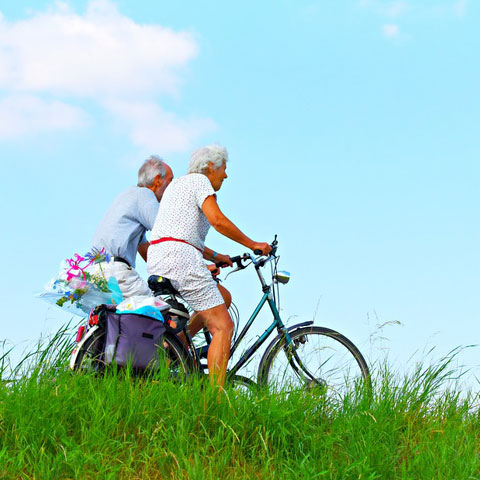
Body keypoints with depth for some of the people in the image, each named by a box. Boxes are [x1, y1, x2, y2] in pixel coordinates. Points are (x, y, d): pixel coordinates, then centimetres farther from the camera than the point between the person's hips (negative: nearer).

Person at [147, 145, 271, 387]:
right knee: (223, 327, -8)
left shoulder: (177, 184, 28)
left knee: (223, 297, 23)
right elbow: (218, 220, -14)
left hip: (156, 261, 10)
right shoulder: (199, 180, 0)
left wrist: (214, 256, 28)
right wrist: (253, 245, -5)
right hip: (179, 257, -9)